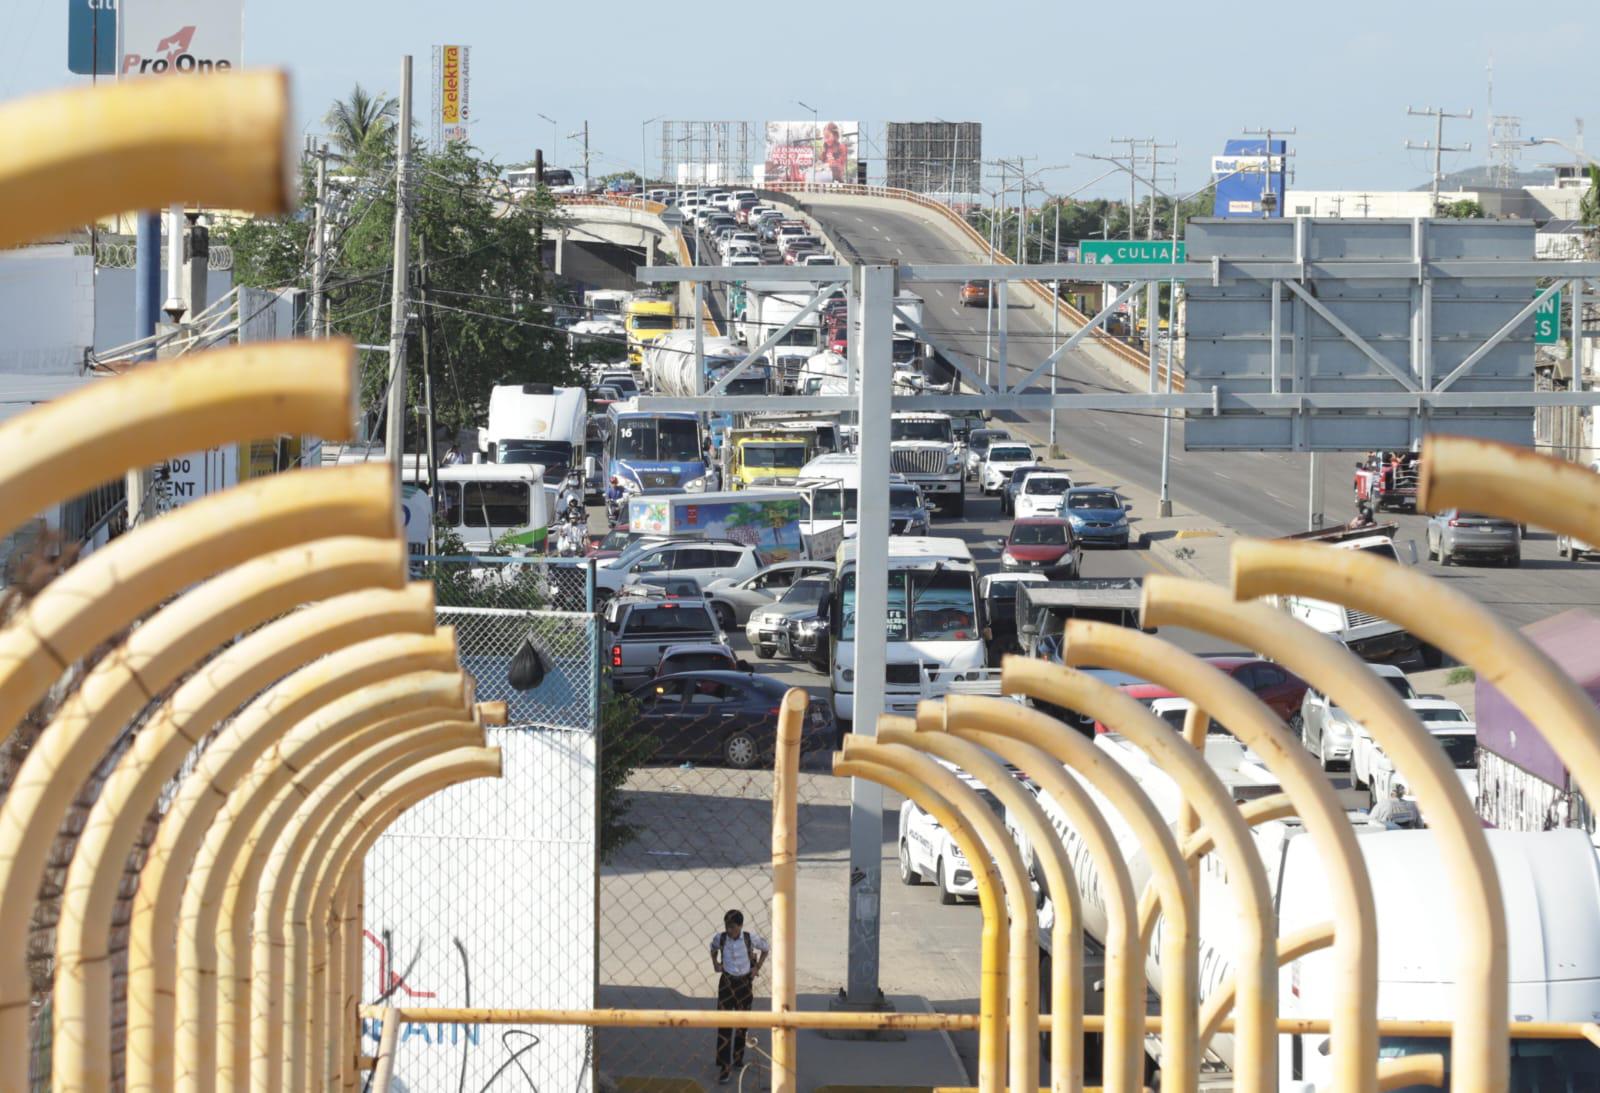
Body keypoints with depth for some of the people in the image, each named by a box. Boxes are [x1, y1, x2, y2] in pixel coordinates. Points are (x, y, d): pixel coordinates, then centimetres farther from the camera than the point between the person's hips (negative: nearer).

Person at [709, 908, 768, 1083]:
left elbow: (765, 949, 7)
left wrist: (757, 967, 0)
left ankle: (738, 1059, 33)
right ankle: (724, 1068, -8)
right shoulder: (720, 939, -9)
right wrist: (715, 963, 2)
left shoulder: (750, 938, -13)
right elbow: (714, 949, 15)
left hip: (745, 983, 0)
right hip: (726, 982, 0)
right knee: (724, 1025, -9)